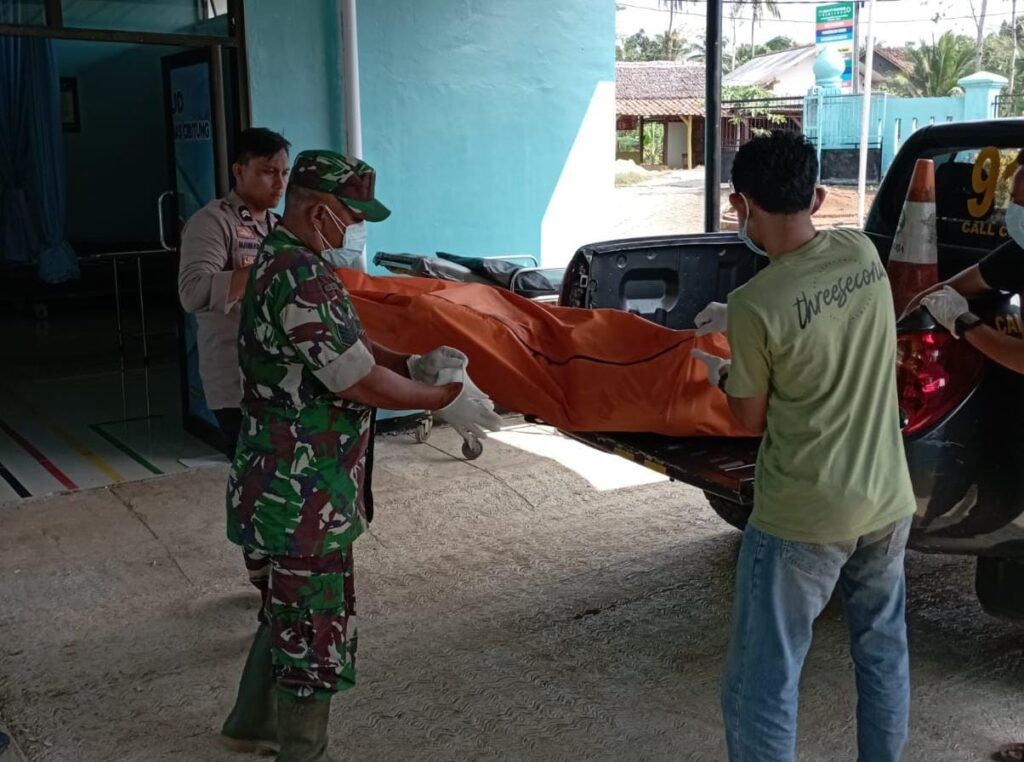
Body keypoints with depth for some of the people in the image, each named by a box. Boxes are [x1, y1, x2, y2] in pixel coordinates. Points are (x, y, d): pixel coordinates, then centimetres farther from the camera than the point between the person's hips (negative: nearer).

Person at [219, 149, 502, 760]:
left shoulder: (285, 260, 10)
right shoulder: (302, 279, -24)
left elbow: (349, 348, 15)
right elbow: (361, 383, -23)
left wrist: (413, 365, 0)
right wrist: (445, 399, -11)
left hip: (291, 483, 11)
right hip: (305, 495, -11)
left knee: (292, 611, 25)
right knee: (314, 630, 5)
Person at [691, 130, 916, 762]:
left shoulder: (756, 305, -21)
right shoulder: (863, 253, -3)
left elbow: (754, 421, -6)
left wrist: (722, 374, 13)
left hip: (803, 515, -7)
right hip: (889, 500, 7)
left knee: (763, 683, 6)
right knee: (883, 650, 25)